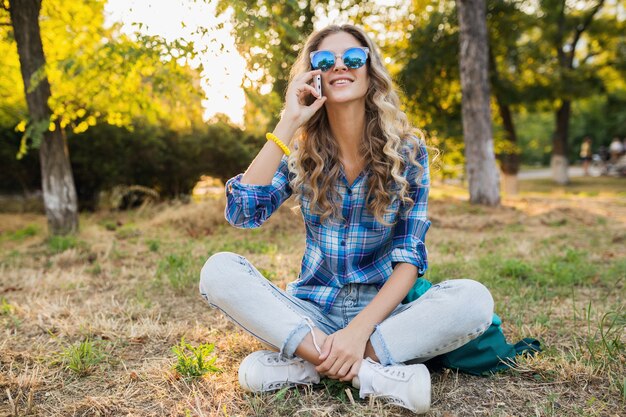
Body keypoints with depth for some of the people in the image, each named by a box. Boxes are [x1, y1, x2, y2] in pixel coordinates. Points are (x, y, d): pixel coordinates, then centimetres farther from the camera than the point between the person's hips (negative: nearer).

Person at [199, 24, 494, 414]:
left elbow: (409, 257, -9)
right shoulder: (302, 151, 1)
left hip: (380, 312, -1)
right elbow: (243, 213, -15)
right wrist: (287, 124, -17)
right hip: (311, 311, 1)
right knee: (219, 271, -23)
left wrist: (359, 328, -24)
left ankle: (303, 365, -25)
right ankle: (375, 373, -29)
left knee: (473, 300, -28)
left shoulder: (407, 150, -4)